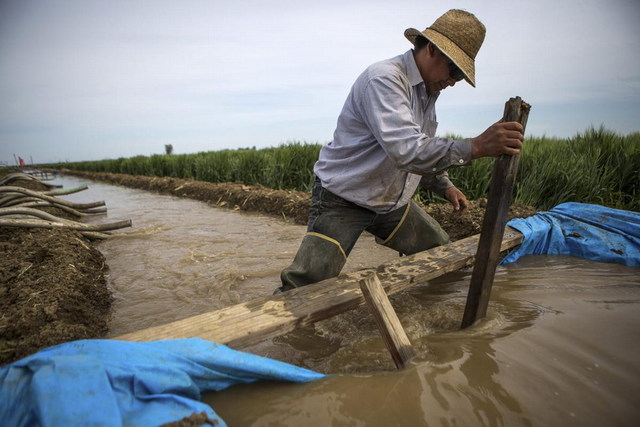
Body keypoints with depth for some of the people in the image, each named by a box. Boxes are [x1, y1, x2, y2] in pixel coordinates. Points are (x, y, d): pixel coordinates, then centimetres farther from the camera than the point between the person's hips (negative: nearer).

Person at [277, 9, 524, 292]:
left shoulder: (428, 91, 8)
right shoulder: (385, 79, -21)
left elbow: (425, 152, 20)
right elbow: (406, 150, -36)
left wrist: (444, 186, 10)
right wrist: (474, 147, -41)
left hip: (392, 202, 9)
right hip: (343, 200, -8)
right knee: (303, 288, -17)